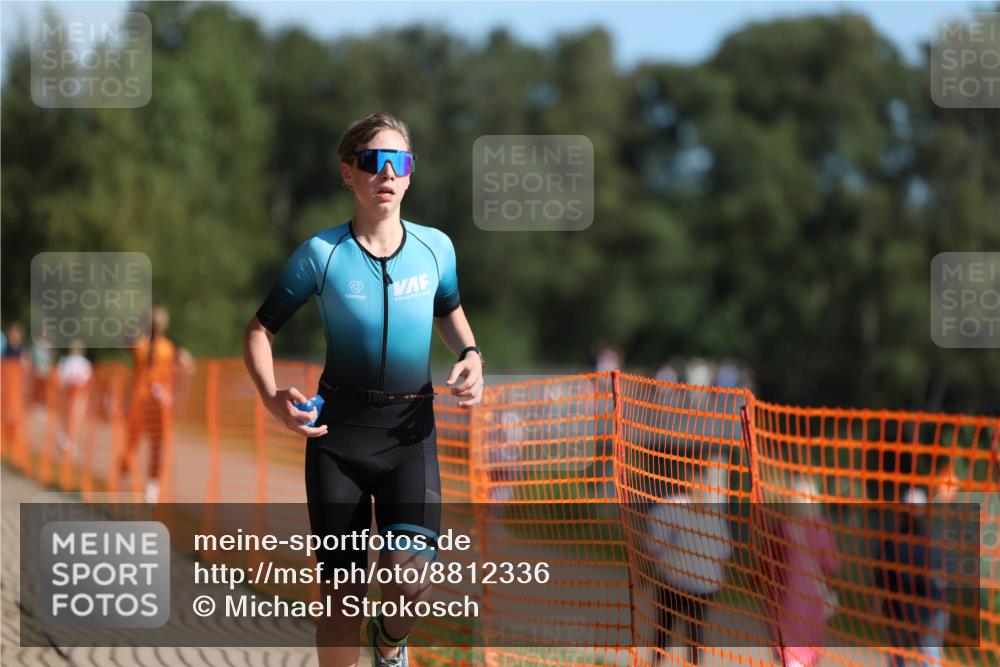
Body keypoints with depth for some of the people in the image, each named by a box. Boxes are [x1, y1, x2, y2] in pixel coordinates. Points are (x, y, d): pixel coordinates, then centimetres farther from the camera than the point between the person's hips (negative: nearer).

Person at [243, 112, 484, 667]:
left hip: (411, 429, 1)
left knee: (411, 583, -17)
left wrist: (471, 356, 0)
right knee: (343, 598, -1)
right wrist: (273, 398, -17)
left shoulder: (435, 246, 0)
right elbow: (260, 331, 1)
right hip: (337, 429, -1)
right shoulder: (321, 253, -7)